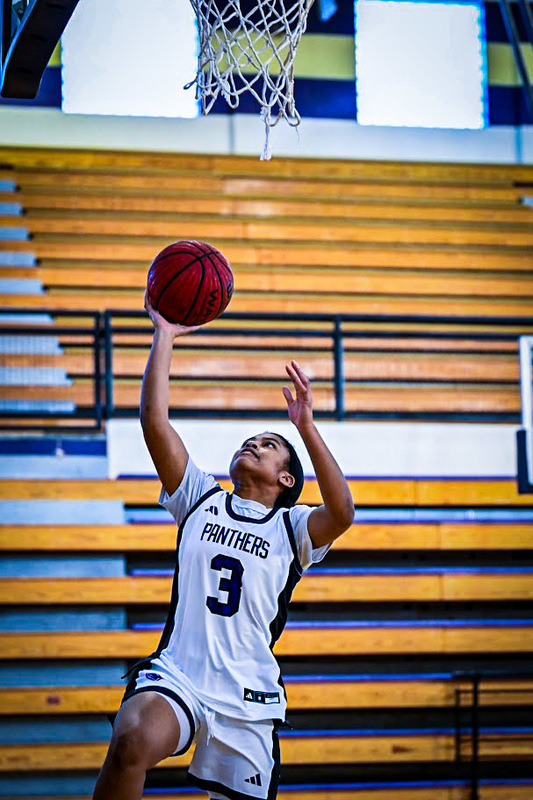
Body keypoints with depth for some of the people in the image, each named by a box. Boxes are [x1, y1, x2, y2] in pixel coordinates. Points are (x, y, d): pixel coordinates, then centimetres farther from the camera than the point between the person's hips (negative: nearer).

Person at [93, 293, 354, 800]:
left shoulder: (292, 528, 10)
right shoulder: (201, 500, 16)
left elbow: (342, 512, -13)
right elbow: (154, 420, 6)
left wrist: (306, 427, -17)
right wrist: (164, 338, 4)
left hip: (247, 699, 1)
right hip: (176, 676, 0)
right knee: (130, 745, -33)